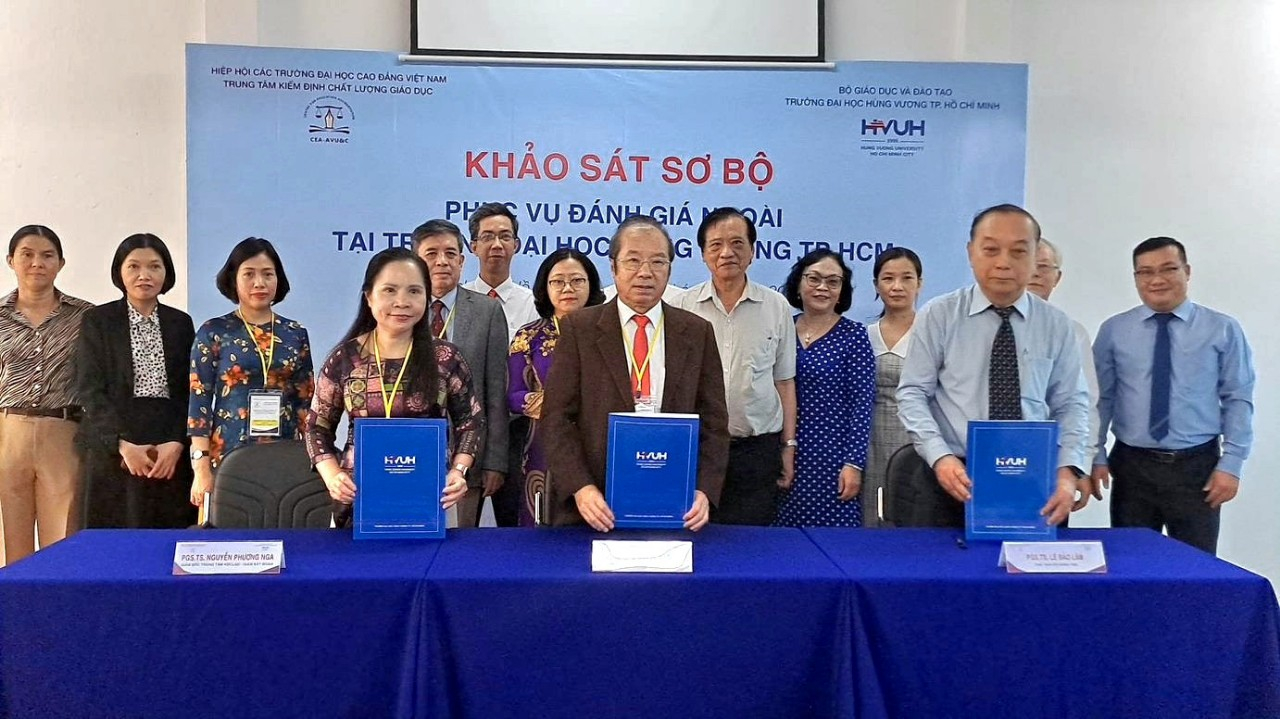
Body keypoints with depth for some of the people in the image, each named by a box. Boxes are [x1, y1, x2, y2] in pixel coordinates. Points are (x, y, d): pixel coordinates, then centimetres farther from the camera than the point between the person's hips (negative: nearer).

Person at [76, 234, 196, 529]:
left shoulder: (181, 322, 11)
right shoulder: (97, 320, 5)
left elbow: (190, 390, 6)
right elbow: (90, 389, -3)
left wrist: (177, 442, -9)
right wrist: (124, 444, -13)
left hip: (171, 450, 2)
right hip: (113, 448, -1)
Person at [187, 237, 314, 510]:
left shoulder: (296, 334, 7)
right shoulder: (213, 333, 1)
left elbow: (305, 402, 10)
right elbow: (199, 402, -2)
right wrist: (202, 467, -8)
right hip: (228, 456, -2)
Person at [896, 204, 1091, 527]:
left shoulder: (1056, 324, 4)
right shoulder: (938, 315, -2)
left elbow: (1071, 404, 4)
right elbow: (913, 393, -3)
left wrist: (1067, 472, -12)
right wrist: (940, 457, -18)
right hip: (956, 480, -1)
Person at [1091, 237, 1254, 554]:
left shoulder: (1223, 330, 0)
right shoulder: (1113, 330, 2)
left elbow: (1238, 400, -1)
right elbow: (1100, 398, 3)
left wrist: (1231, 463, -6)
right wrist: (1097, 457, -2)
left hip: (1198, 466, 0)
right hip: (1131, 466, 1)